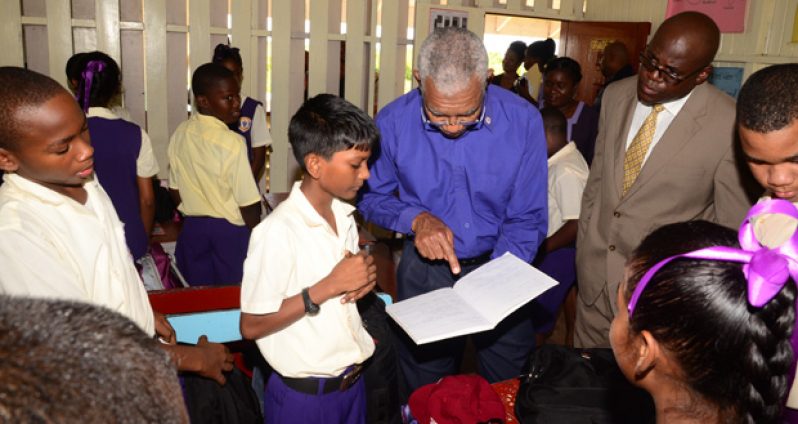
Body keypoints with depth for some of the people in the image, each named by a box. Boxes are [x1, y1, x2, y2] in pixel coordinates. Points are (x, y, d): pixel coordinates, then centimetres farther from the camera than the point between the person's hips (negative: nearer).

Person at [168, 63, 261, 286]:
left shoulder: (180, 134, -1)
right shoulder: (232, 142, -20)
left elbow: (175, 190, 7)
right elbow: (248, 204, -17)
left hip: (192, 229, 6)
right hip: (230, 231, -6)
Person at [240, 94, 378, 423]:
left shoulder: (344, 216, 1)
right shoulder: (278, 231, -21)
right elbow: (251, 326, -20)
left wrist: (363, 280, -8)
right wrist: (328, 286, -25)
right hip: (304, 394, -6)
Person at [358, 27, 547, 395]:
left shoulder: (522, 121, -16)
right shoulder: (393, 122, -16)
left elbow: (527, 219, -10)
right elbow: (371, 196, -1)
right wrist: (416, 218, -20)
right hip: (425, 269, 0)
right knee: (426, 395, 19)